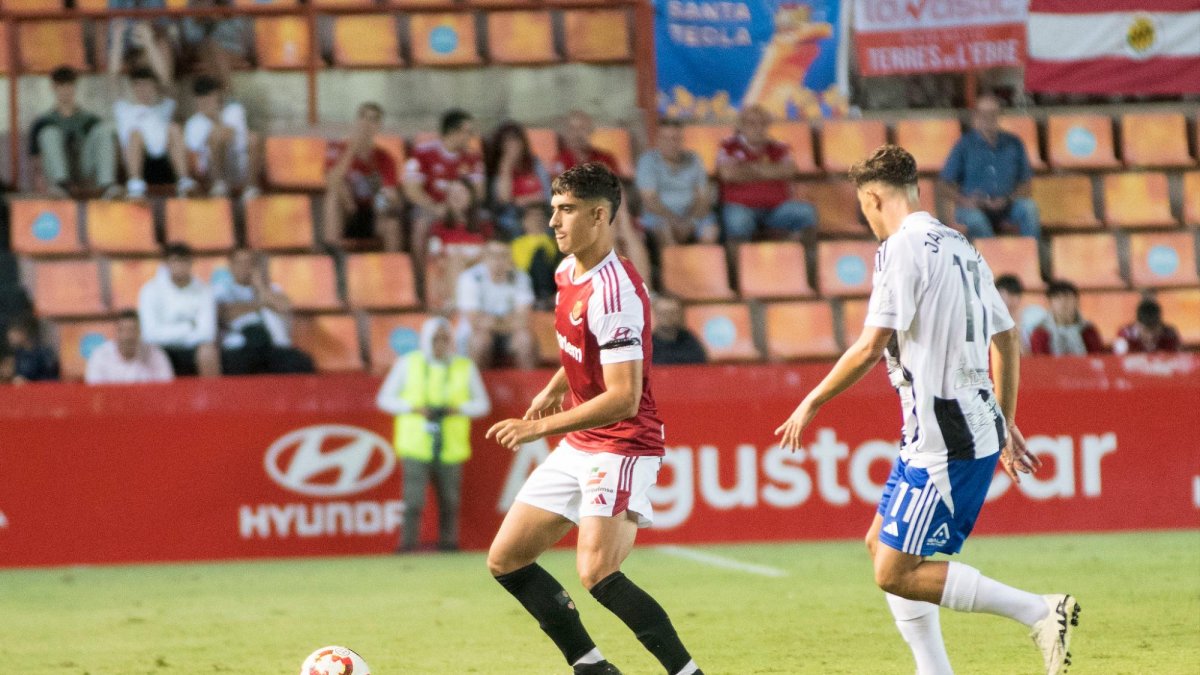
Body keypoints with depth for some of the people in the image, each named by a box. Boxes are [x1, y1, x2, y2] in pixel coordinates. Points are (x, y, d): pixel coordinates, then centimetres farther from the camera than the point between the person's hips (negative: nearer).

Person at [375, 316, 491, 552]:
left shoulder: (465, 367, 10)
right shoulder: (408, 364, 7)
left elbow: (482, 404, 13)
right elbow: (384, 398, 9)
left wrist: (459, 409, -7)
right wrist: (413, 407, -8)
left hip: (450, 450, 2)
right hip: (416, 447, -2)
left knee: (449, 501, 1)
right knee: (414, 498, -12)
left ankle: (447, 542, 11)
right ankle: (408, 543, -10)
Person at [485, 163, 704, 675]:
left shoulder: (612, 291, -23)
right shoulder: (568, 272, 6)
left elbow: (624, 398, -28)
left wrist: (540, 428, -27)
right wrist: (553, 390, 15)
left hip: (622, 447, -10)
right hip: (579, 447, 10)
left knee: (597, 575, -26)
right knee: (505, 561, 9)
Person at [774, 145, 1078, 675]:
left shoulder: (901, 247, -12)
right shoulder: (961, 247, 15)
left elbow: (872, 346, -18)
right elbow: (1007, 340, 20)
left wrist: (813, 401, -6)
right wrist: (1006, 427, 28)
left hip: (944, 441, -9)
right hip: (977, 427, 10)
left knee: (895, 573, -7)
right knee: (880, 545, 17)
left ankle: (1041, 612, -10)